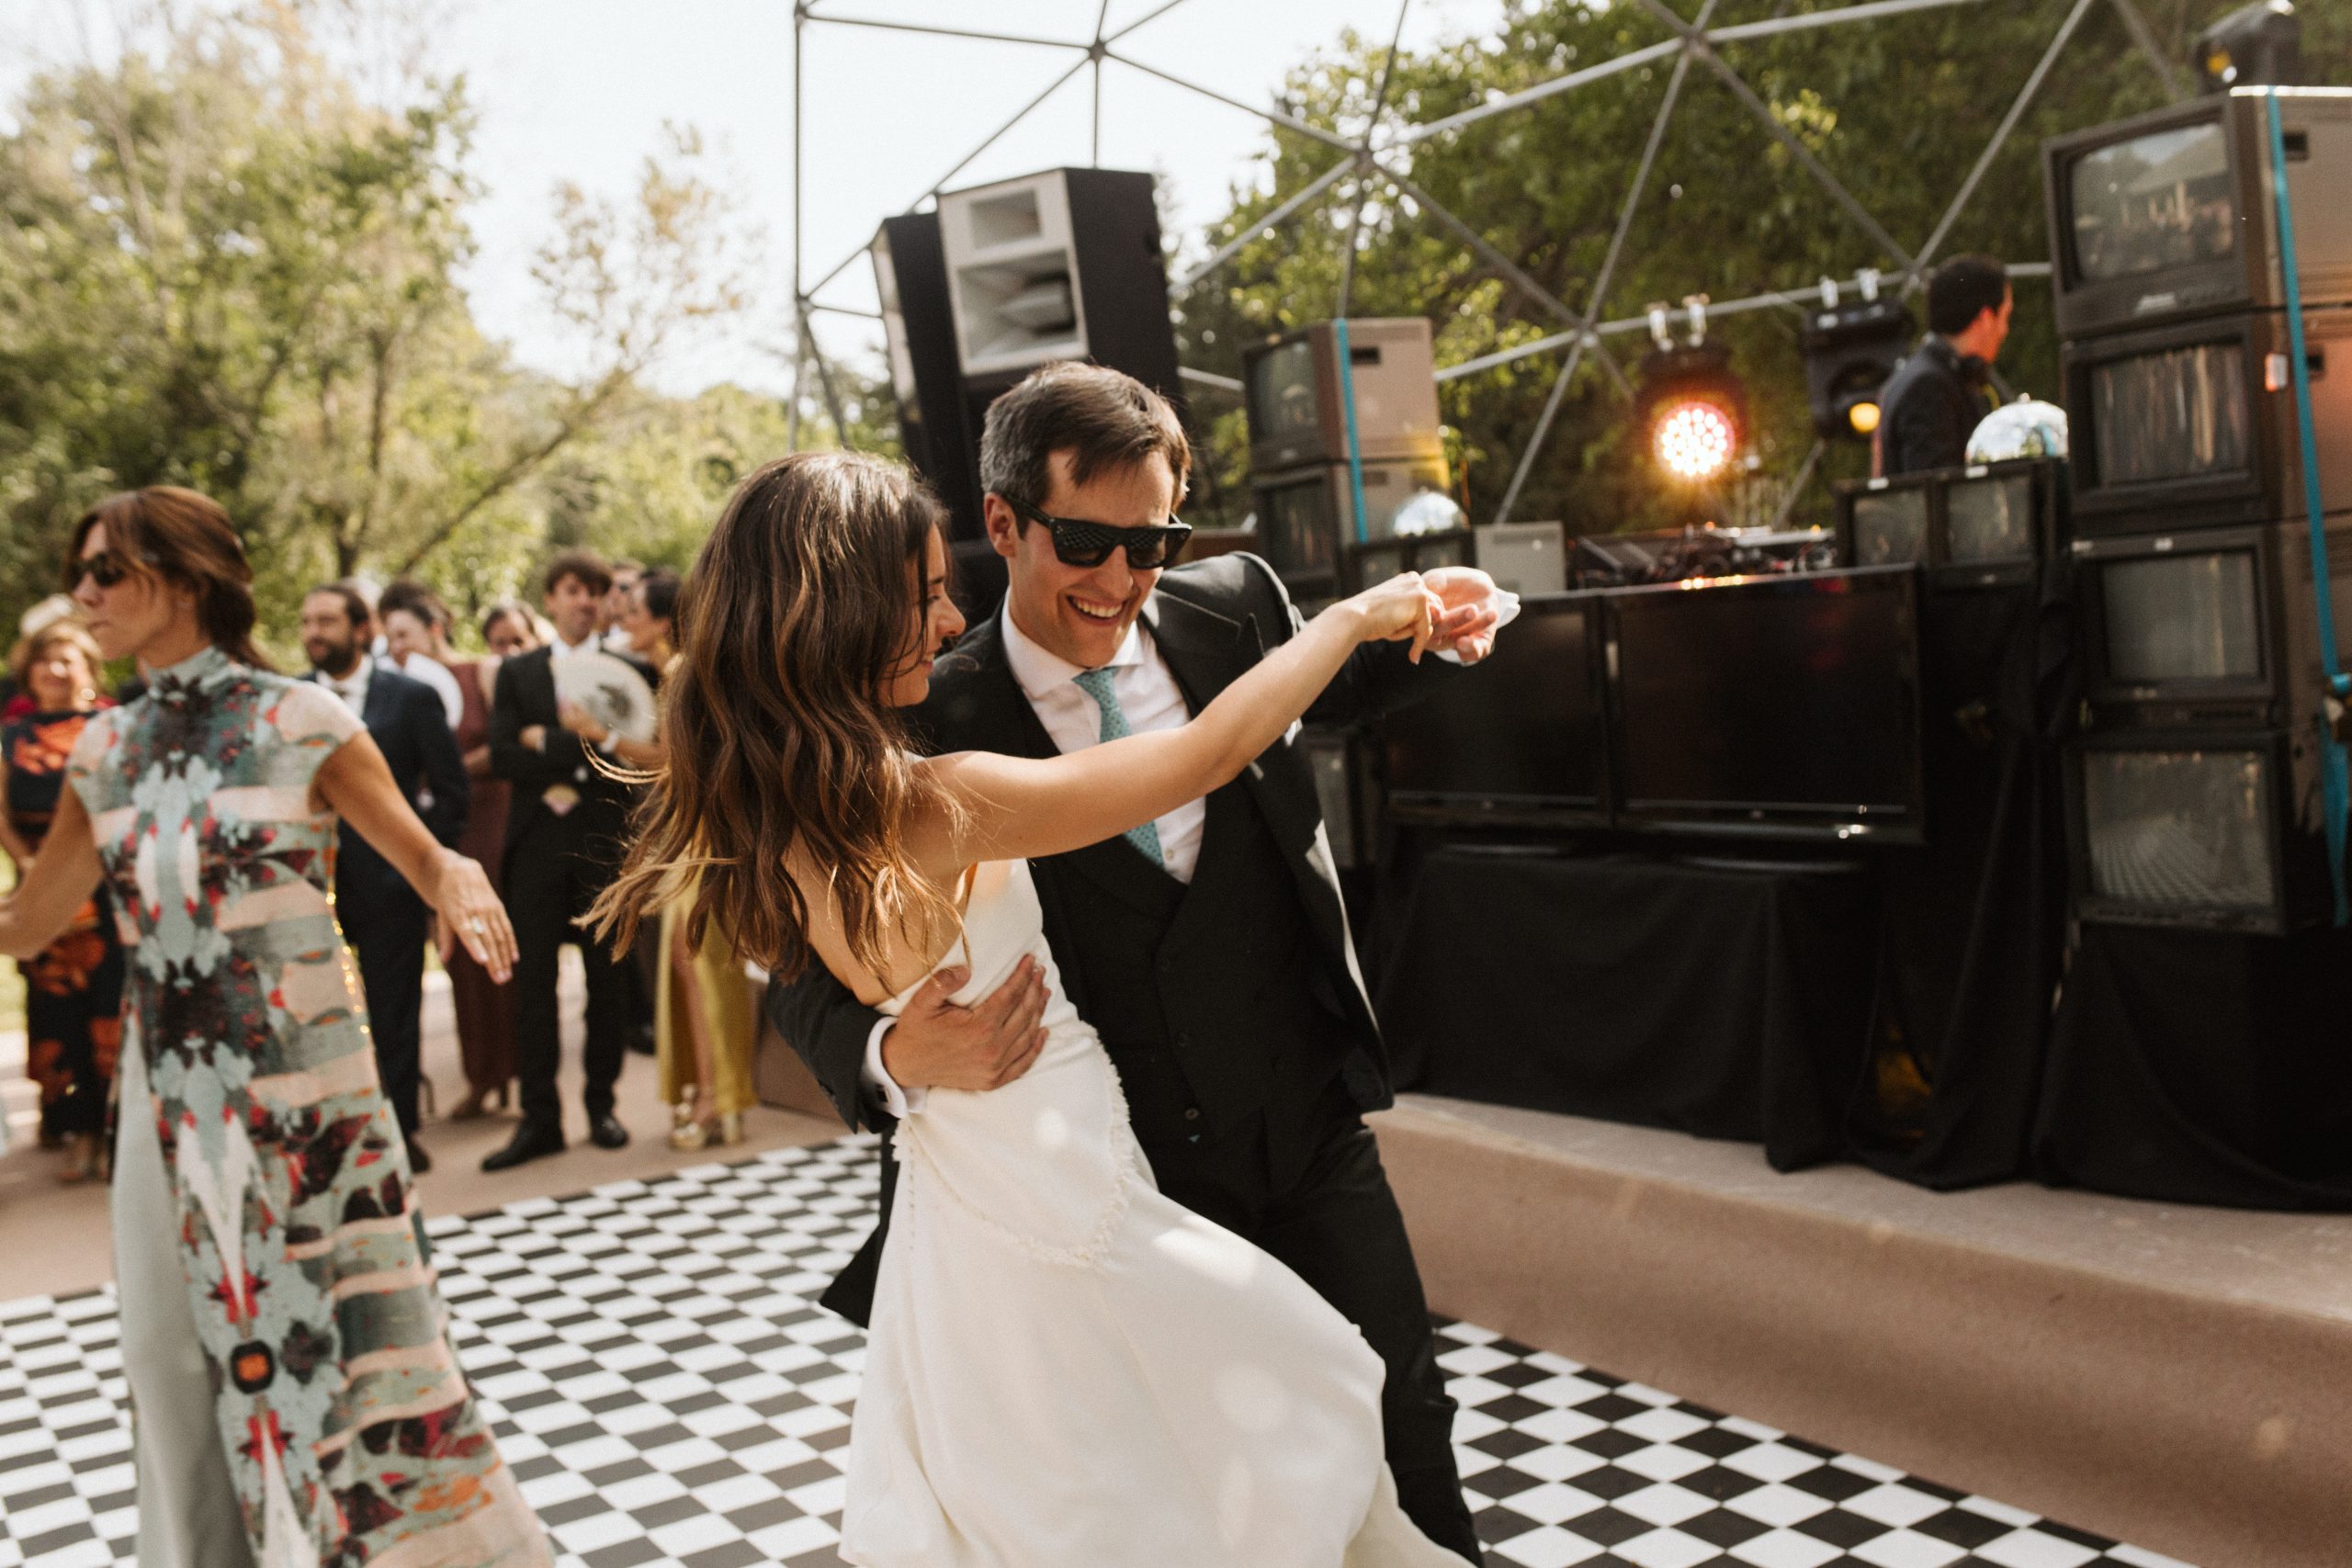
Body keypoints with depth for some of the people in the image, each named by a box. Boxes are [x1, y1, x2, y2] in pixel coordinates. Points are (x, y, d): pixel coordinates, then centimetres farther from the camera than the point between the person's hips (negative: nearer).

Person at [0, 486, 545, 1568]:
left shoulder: (297, 720, -8)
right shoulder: (106, 748, 7)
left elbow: (422, 855, -6)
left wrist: (461, 880, -28)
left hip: (301, 1085, -5)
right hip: (170, 1098, 5)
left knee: (342, 1345, 2)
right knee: (179, 1360, 12)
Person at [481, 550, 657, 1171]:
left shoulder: (630, 671, 7)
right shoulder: (517, 673, 12)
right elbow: (501, 755, -1)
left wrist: (550, 742, -10)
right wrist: (581, 763, -11)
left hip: (607, 840, -1)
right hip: (539, 840, 1)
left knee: (608, 975, 4)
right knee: (532, 979, -1)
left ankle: (601, 1104, 15)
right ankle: (539, 1116, 5)